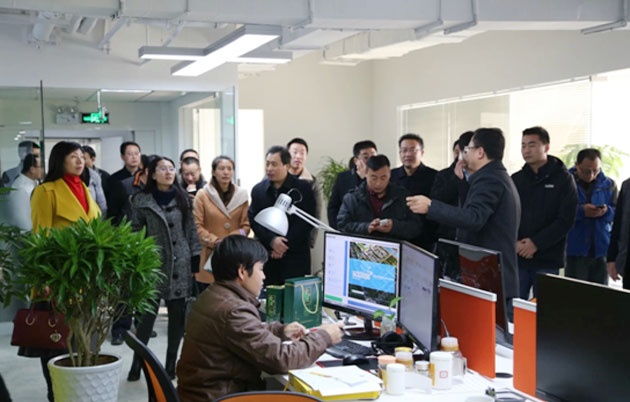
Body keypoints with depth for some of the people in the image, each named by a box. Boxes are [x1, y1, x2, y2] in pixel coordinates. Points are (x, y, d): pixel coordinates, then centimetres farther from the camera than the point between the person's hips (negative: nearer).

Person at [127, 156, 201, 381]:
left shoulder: (183, 199, 7)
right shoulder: (141, 200, 0)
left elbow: (191, 231, 8)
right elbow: (134, 232, 1)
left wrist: (196, 258, 3)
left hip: (180, 265, 3)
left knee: (178, 316, 6)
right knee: (147, 315, -5)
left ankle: (171, 365, 17)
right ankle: (137, 365, 7)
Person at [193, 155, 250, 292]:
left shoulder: (241, 195, 8)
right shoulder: (202, 195, -1)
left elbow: (246, 224, 6)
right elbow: (197, 226, -4)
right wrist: (216, 242, -13)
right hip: (210, 256, -2)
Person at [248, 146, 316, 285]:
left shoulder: (303, 188, -1)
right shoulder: (258, 190, 9)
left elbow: (306, 221, -7)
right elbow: (253, 220, 1)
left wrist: (286, 244, -13)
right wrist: (272, 240, -15)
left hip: (296, 258, -3)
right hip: (266, 257, 3)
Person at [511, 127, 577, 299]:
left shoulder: (563, 179, 0)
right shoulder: (515, 180, 11)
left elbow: (566, 220, -8)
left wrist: (536, 243, -15)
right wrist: (514, 243, -10)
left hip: (548, 259, -3)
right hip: (516, 256, 3)